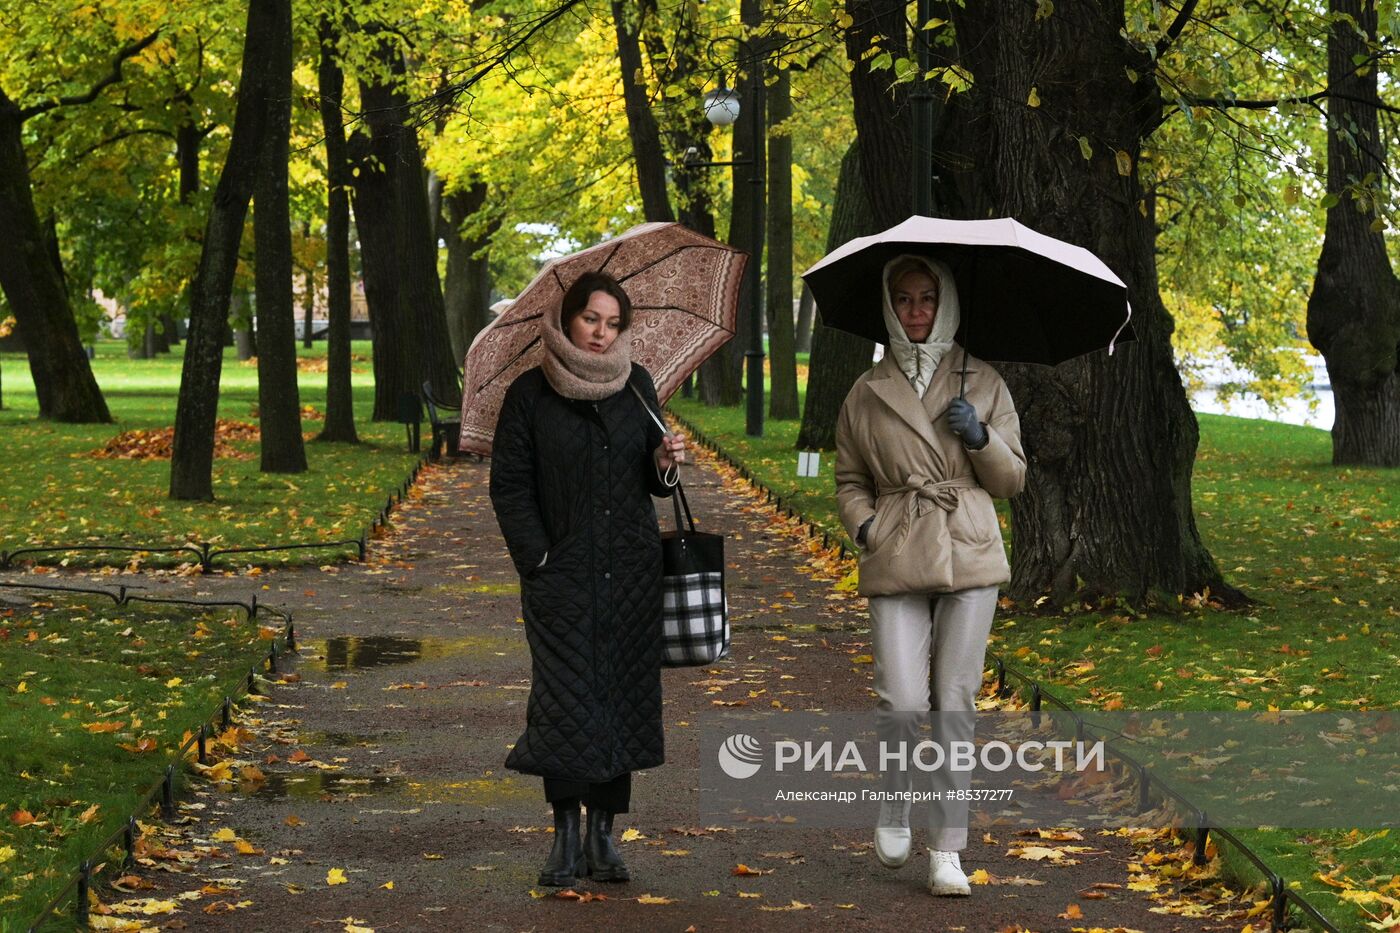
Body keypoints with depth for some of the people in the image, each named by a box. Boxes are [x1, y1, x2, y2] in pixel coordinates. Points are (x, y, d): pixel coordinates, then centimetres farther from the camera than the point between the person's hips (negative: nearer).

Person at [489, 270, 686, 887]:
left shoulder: (636, 385, 9)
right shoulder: (531, 393, 0)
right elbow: (508, 485, 0)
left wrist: (665, 464, -7)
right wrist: (538, 559, -7)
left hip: (631, 574, 3)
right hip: (562, 574, -3)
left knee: (621, 696, 3)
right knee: (566, 701, -7)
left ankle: (602, 832, 11)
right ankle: (565, 833, 1)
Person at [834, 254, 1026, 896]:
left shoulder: (982, 384, 8)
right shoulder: (867, 394, 8)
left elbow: (1013, 480, 10)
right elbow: (849, 479, 16)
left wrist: (980, 438, -8)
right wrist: (863, 526, -4)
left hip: (969, 556, 0)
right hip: (896, 560, 0)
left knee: (956, 703, -1)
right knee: (901, 702, -11)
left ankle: (947, 851, 7)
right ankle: (894, 801, 20)